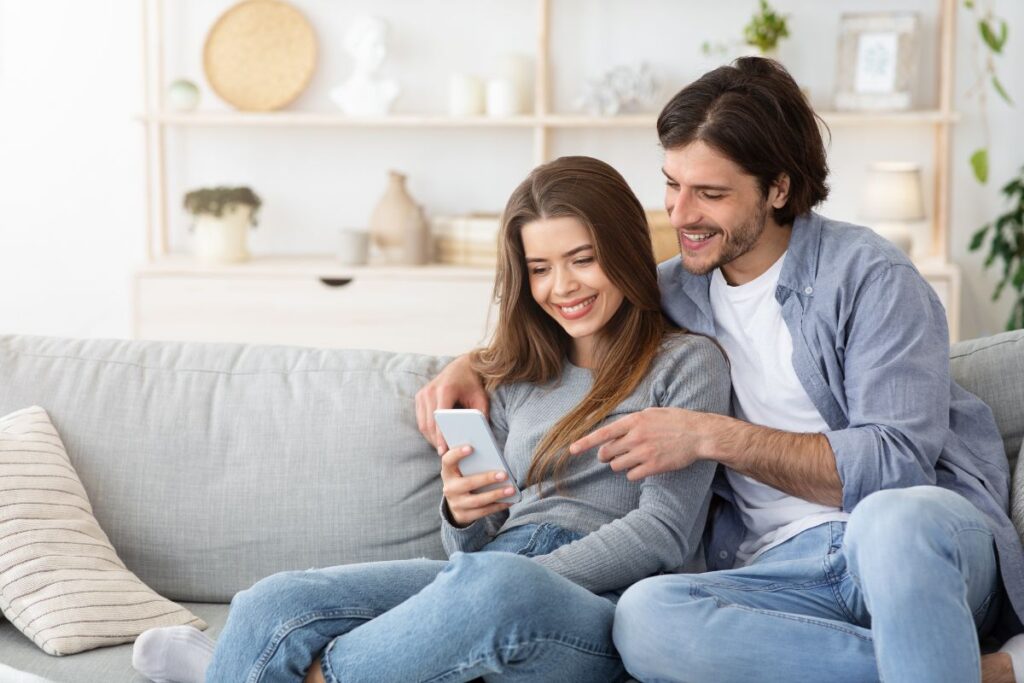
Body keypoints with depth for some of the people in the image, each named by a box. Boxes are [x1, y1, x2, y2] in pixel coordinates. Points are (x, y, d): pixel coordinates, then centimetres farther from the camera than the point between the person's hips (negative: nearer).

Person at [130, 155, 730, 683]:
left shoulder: (686, 364, 8)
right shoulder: (520, 377, 24)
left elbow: (664, 532, -4)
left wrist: (523, 585, -15)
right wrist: (462, 515, -5)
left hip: (600, 603, -5)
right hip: (482, 580, 5)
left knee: (493, 585, -40)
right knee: (275, 605, -21)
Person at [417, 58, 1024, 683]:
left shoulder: (869, 275, -2)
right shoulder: (676, 290, 15)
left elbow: (898, 462, -12)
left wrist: (712, 437, -15)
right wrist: (471, 366, 12)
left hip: (927, 541, -5)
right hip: (783, 568, 6)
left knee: (897, 517, -43)